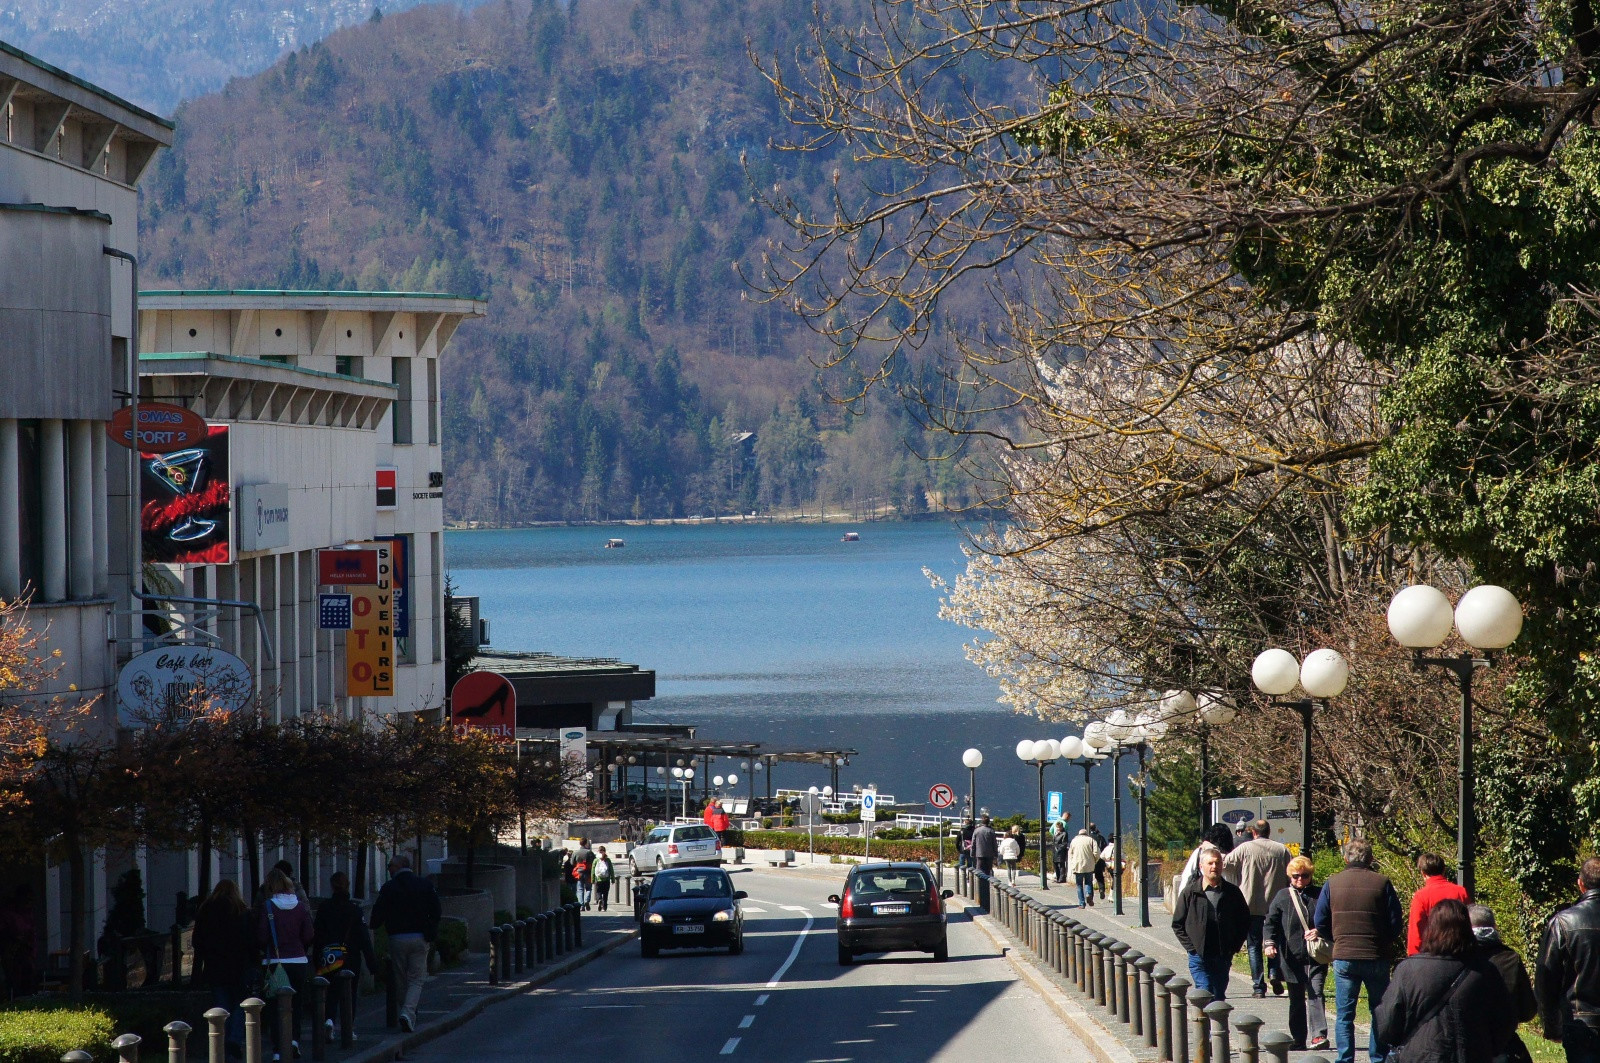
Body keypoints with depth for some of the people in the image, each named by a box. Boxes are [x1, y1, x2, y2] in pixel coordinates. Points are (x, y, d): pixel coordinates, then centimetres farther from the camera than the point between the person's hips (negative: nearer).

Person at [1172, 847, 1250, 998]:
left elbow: (1244, 921, 14)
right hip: (1199, 956, -2)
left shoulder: (1232, 892, 5)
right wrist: (1191, 947, -5)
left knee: (1219, 997, 9)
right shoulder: (1190, 893, 0)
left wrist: (1234, 946, 3)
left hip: (1223, 957, 2)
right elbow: (1177, 924, 5)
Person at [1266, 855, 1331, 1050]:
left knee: (1315, 994, -13)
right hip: (1292, 957, 2)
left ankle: (1319, 1035, -21)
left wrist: (1321, 931, -10)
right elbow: (1271, 921, 5)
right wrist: (1270, 943, -10)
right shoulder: (1283, 897, 7)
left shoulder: (1320, 895, 5)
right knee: (1296, 999, 9)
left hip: (1316, 957, -2)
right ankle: (1298, 1039, 16)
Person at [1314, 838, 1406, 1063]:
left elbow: (1321, 924, 3)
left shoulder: (1332, 884, 0)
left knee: (1344, 1014, 6)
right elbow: (1397, 924, -2)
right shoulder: (1382, 884, -4)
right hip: (1377, 957, -1)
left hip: (1343, 958, 1)